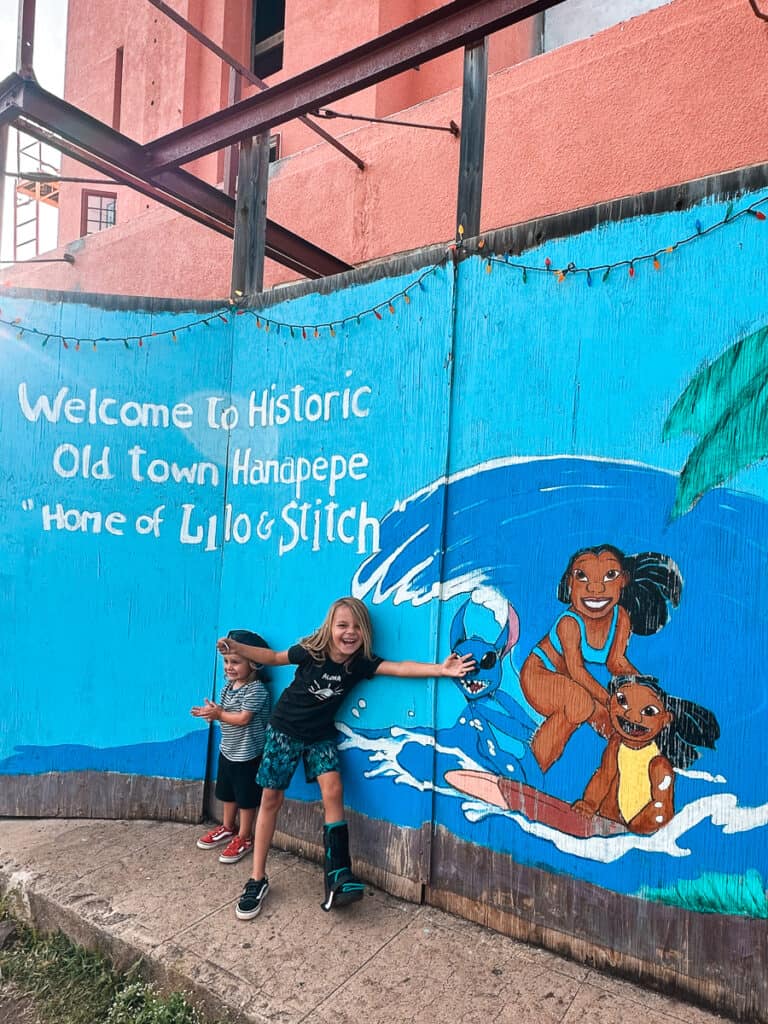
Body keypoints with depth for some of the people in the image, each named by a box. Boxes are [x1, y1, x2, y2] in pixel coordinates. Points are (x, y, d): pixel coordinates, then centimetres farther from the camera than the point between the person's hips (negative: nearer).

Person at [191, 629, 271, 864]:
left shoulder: (256, 689, -24)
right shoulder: (228, 685, 2)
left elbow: (243, 719, -28)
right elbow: (225, 711, 3)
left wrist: (218, 714, -19)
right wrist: (213, 712, -19)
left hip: (248, 754, -8)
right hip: (228, 750, 8)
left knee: (246, 798, 7)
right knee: (227, 793, 23)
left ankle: (244, 838, 23)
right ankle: (227, 828, 43)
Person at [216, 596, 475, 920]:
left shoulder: (360, 662, -16)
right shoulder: (310, 652, -20)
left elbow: (401, 667, -28)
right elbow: (273, 657, -4)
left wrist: (441, 669, -40)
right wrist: (236, 647, -15)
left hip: (320, 735, 2)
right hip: (284, 729, -1)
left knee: (333, 790, -17)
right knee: (272, 799, 1)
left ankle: (338, 875, -9)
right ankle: (257, 880, 14)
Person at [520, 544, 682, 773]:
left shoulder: (621, 617, -10)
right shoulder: (569, 623, -30)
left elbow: (616, 661, -6)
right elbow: (576, 669, -27)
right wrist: (606, 698, -31)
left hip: (567, 681, 8)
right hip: (538, 673, -7)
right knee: (580, 703, -32)